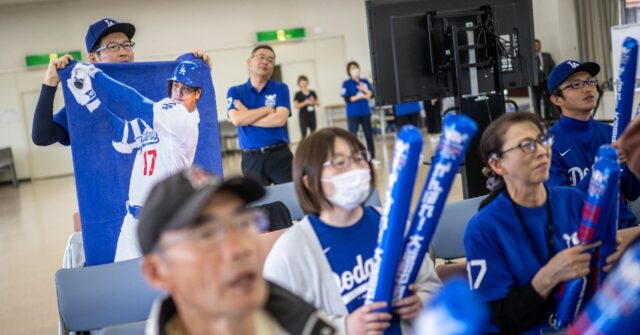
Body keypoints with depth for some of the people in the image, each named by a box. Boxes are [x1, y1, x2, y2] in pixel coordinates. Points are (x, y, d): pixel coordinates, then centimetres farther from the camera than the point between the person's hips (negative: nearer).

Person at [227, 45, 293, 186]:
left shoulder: (280, 88, 4)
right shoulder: (235, 92, 5)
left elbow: (280, 119, -11)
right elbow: (236, 119, -12)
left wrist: (247, 116, -6)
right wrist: (267, 109, -7)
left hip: (279, 154, 0)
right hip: (252, 158, 0)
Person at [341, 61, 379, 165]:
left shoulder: (365, 81, 8)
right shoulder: (346, 83, -4)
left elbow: (371, 95, 3)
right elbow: (347, 99, -11)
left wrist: (365, 90, -16)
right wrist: (358, 96, -21)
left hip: (365, 113, 4)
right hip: (353, 114, -4)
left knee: (369, 134, 6)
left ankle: (373, 157, 12)